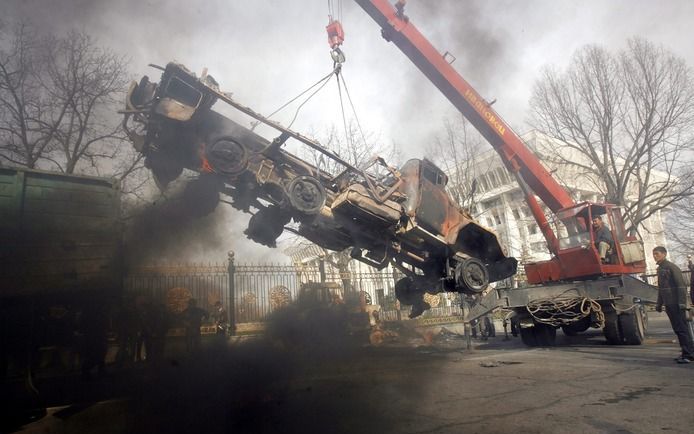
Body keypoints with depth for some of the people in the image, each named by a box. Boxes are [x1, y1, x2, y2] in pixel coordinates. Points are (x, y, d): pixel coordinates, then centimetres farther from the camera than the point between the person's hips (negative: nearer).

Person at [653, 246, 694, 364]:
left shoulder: (672, 267, -9)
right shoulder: (660, 269, 16)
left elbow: (681, 285, -15)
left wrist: (682, 303, -21)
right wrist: (659, 304, 22)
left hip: (676, 305, -8)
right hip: (668, 305, 8)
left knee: (682, 329, -6)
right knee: (677, 329, 11)